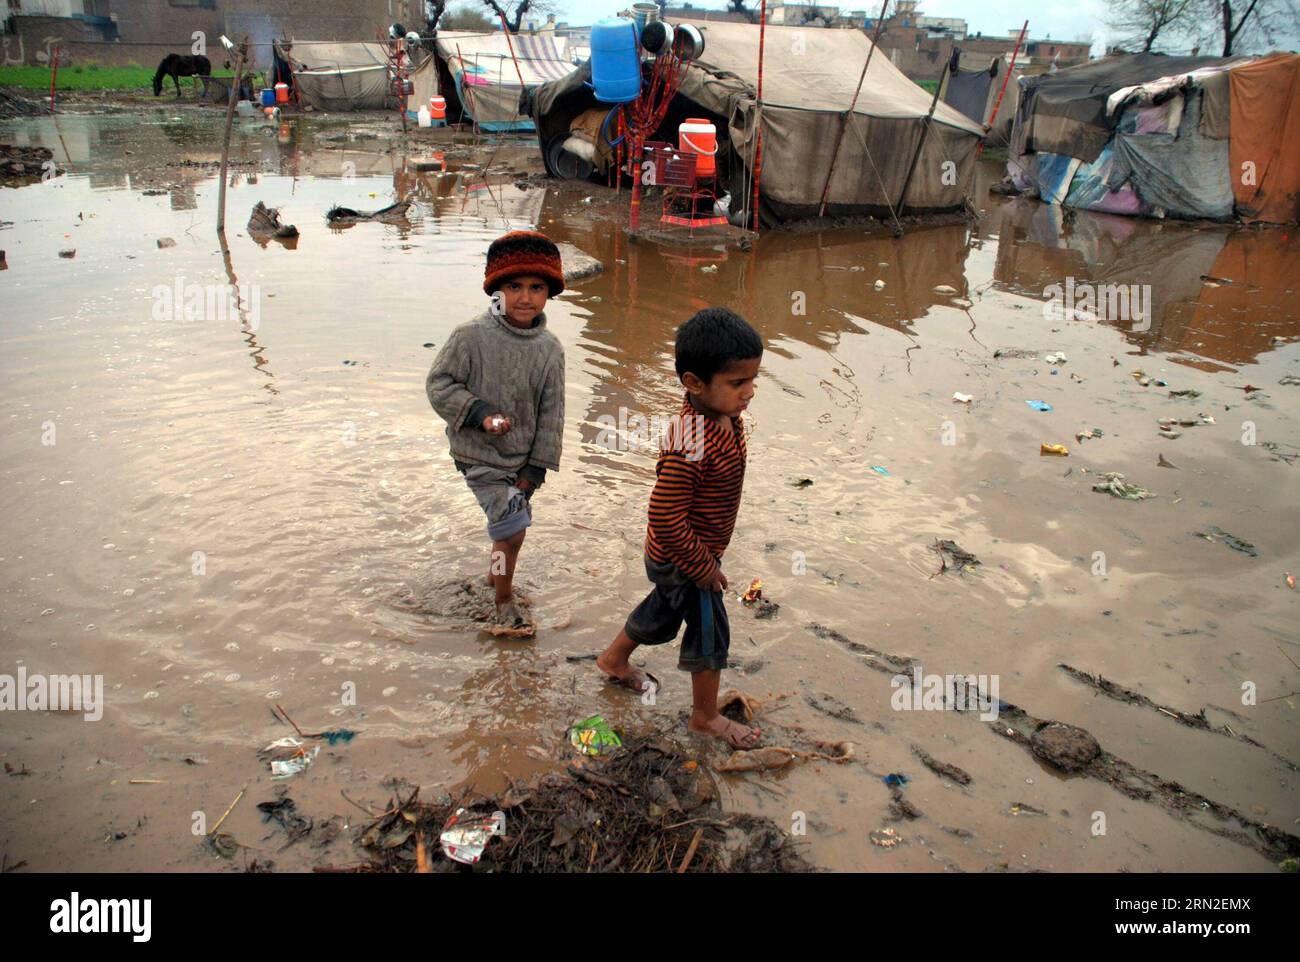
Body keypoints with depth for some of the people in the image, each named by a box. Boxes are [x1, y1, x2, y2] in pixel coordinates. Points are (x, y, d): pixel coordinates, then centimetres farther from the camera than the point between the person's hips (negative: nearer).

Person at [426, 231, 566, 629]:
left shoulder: (550, 349, -7)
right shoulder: (472, 336, -18)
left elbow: (551, 413, -2)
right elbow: (438, 383, -10)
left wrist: (534, 469, -3)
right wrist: (479, 413, -24)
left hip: (522, 456, 5)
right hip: (480, 454, -5)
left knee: (515, 524, 20)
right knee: (511, 528, -9)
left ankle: (497, 573, 50)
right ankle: (505, 604, 13)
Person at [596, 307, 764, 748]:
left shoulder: (725, 417, -6)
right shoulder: (691, 446, -37)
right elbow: (665, 519, -33)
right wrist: (703, 567, -21)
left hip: (679, 555, 9)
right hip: (682, 562, -9)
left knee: (664, 612, 29)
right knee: (710, 632, 9)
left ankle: (614, 659, 54)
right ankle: (705, 716, 32)